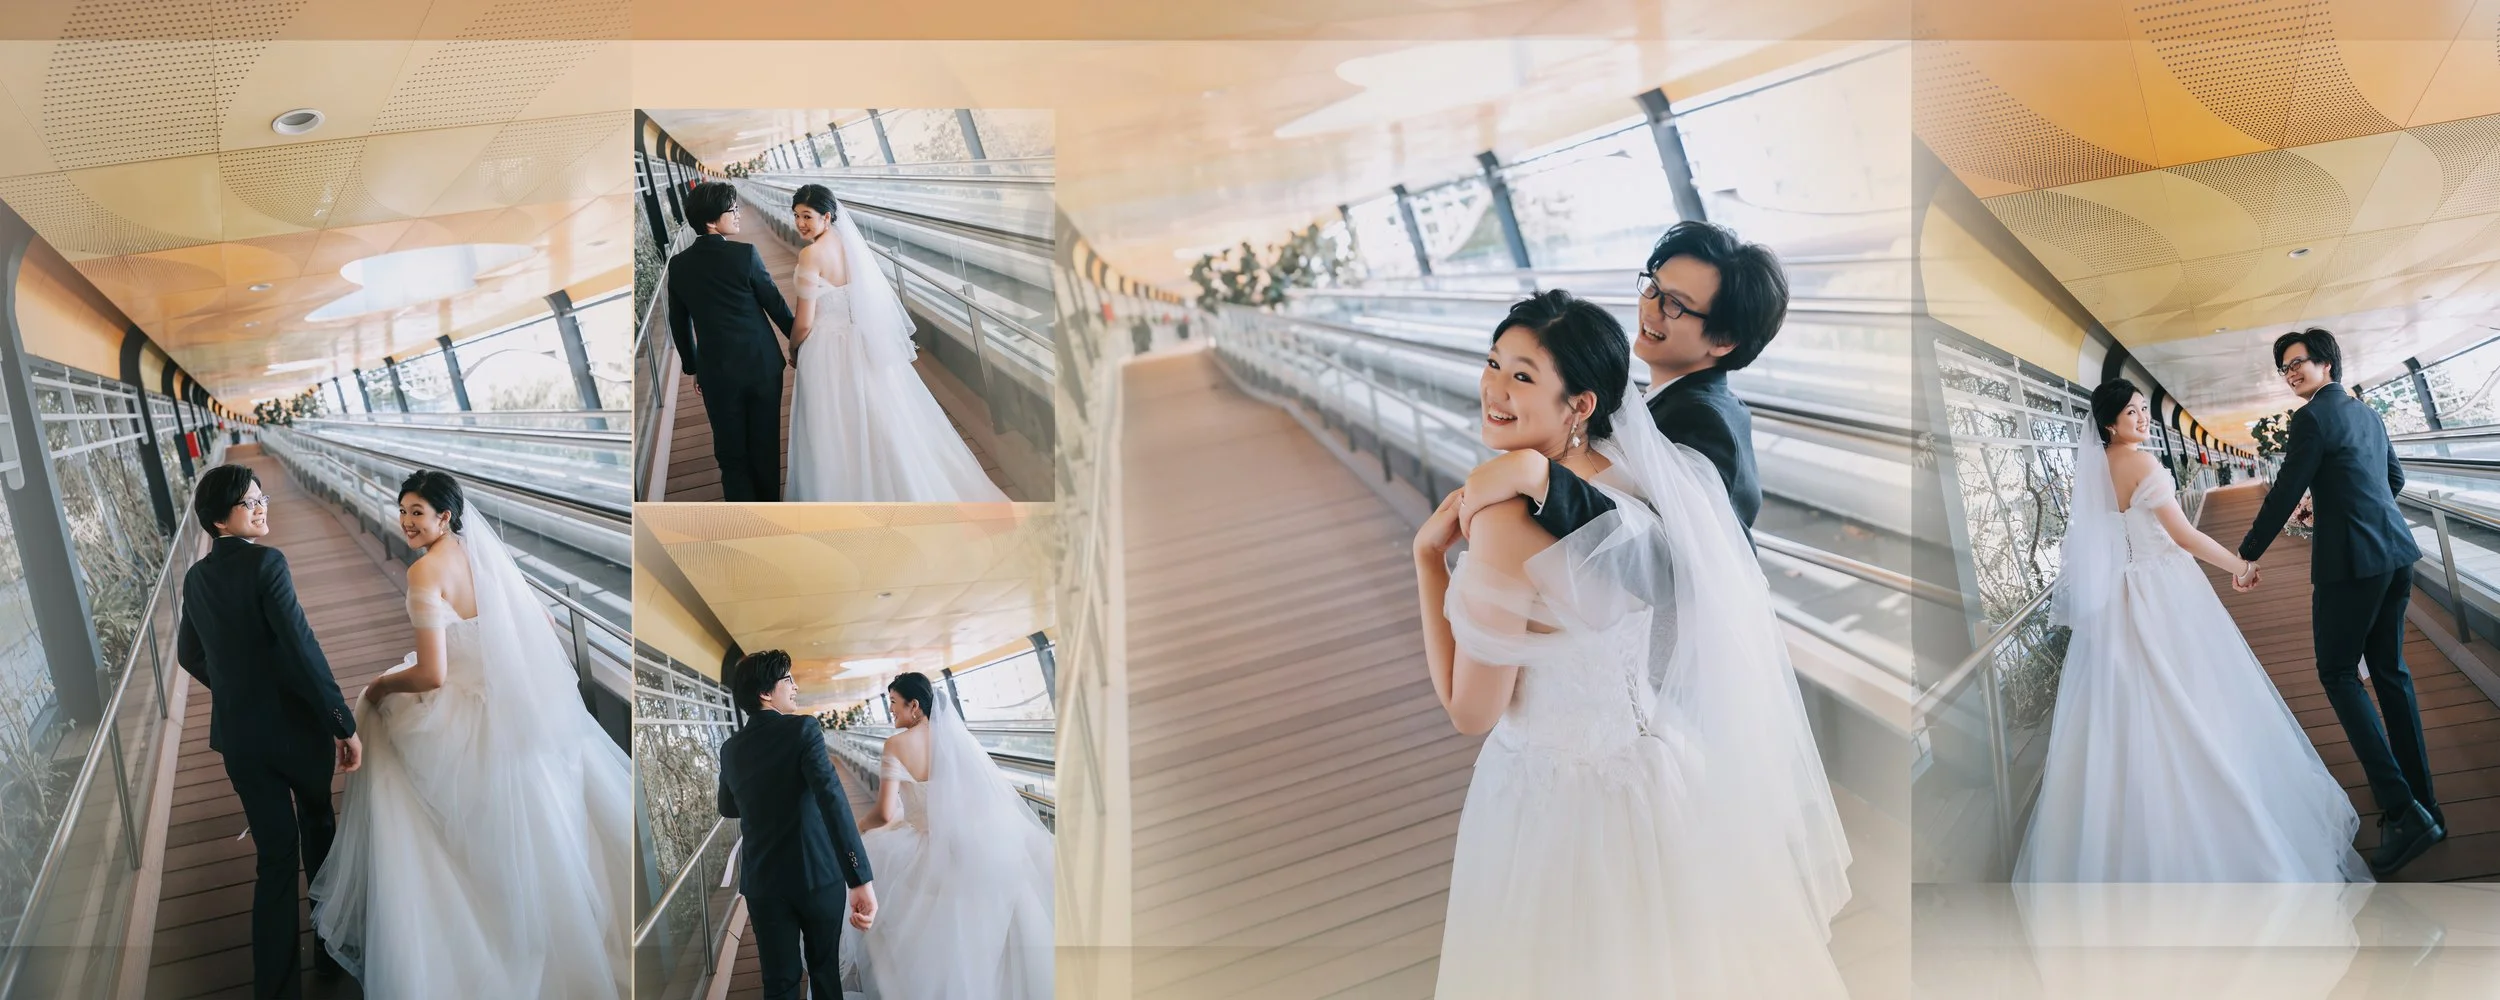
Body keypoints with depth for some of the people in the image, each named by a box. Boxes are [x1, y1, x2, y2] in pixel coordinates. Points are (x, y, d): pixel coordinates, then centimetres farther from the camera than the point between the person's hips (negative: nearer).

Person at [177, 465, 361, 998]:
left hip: (237, 734, 5)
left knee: (275, 855, 10)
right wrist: (344, 724, -21)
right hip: (295, 726, -5)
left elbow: (189, 655, 17)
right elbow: (301, 646, -25)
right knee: (319, 827, 21)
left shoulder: (196, 577, 3)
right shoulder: (266, 562, -19)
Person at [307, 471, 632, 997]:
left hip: (471, 718, -6)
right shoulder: (487, 553, 2)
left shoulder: (425, 572, -20)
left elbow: (431, 675, -22)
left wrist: (378, 687, -3)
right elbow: (544, 622, 10)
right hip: (528, 707, 6)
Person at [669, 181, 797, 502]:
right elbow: (775, 304, -7)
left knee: (730, 452, 9)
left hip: (716, 372, 2)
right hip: (762, 364, -2)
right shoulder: (744, 254, -15)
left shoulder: (679, 265, -3)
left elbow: (679, 324, 7)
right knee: (765, 445, 14)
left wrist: (692, 367, 21)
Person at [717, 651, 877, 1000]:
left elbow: (728, 808, 22)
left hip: (764, 881, 3)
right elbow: (832, 798, -26)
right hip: (819, 872, -3)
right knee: (824, 967, 16)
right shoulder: (802, 729, -13)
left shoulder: (731, 748, 3)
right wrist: (861, 879, -31)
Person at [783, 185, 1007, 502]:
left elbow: (805, 323, -17)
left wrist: (793, 349, 2)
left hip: (827, 351, -8)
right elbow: (873, 296, 10)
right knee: (878, 424, 18)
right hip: (865, 343, 8)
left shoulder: (811, 255, -19)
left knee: (837, 436, 5)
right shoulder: (850, 244, 3)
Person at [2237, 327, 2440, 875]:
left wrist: (2248, 556, -6)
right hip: (2395, 553, 8)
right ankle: (2421, 803, 18)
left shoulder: (2312, 418, -12)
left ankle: (2401, 811, -12)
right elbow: (2395, 479, 26)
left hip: (2350, 562, -8)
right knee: (2389, 670, 14)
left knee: (2339, 675, -2)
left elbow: (2285, 494, -14)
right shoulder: (2368, 414, 15)